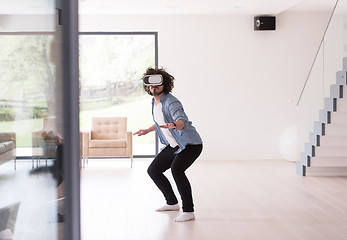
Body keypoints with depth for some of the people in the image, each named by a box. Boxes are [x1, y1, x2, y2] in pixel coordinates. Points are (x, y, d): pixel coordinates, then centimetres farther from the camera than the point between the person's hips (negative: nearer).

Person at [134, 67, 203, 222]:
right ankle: (172, 203, 26)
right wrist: (147, 130, 35)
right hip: (173, 146, 10)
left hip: (191, 145, -10)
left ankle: (188, 211, -25)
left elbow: (182, 121, -40)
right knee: (153, 170, 10)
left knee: (176, 169, -33)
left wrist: (174, 125, -61)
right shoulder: (154, 102, 6)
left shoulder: (171, 102, -22)